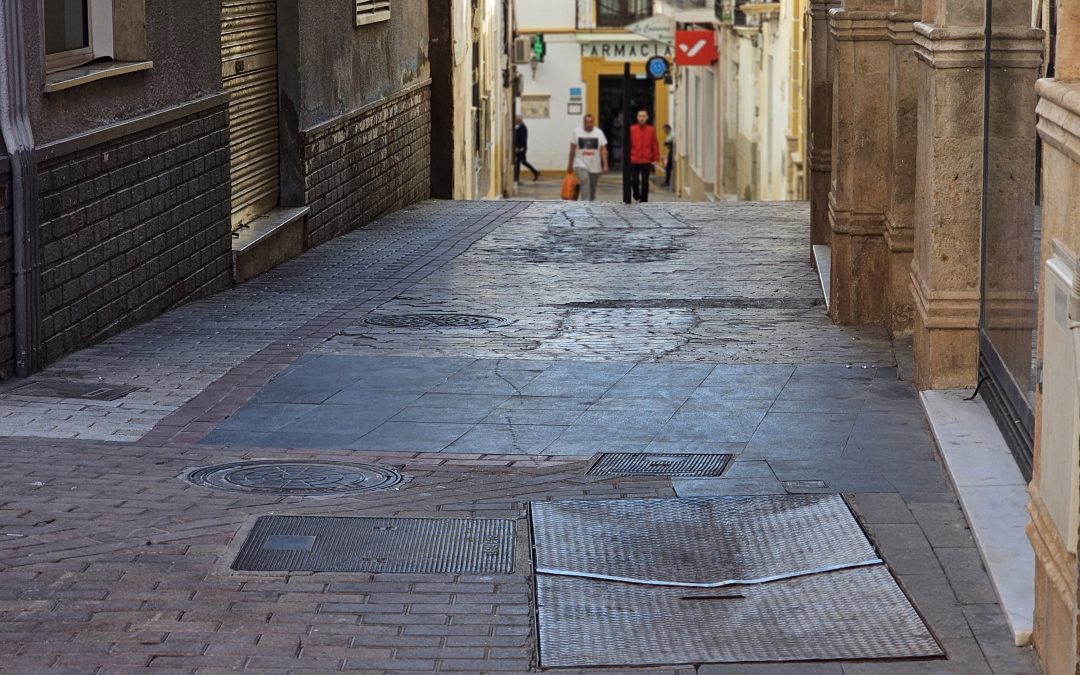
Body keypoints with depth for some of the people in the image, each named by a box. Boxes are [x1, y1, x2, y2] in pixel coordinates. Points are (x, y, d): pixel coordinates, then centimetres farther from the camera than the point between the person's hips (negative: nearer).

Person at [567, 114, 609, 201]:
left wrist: (605, 165, -11)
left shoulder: (599, 133, 0)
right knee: (585, 181, -25)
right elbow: (572, 149, 4)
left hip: (595, 167, 2)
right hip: (581, 164, -2)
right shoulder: (576, 132, -2)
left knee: (592, 189, 10)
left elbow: (603, 150, -2)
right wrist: (570, 165, 7)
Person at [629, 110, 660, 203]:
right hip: (634, 161, 0)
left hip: (647, 161, 0)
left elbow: (655, 145, 3)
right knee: (634, 181, -1)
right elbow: (628, 144, -1)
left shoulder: (651, 130, 2)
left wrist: (656, 159, 1)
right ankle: (636, 195, 27)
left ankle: (643, 200, 12)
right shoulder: (632, 129, 0)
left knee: (645, 182, 3)